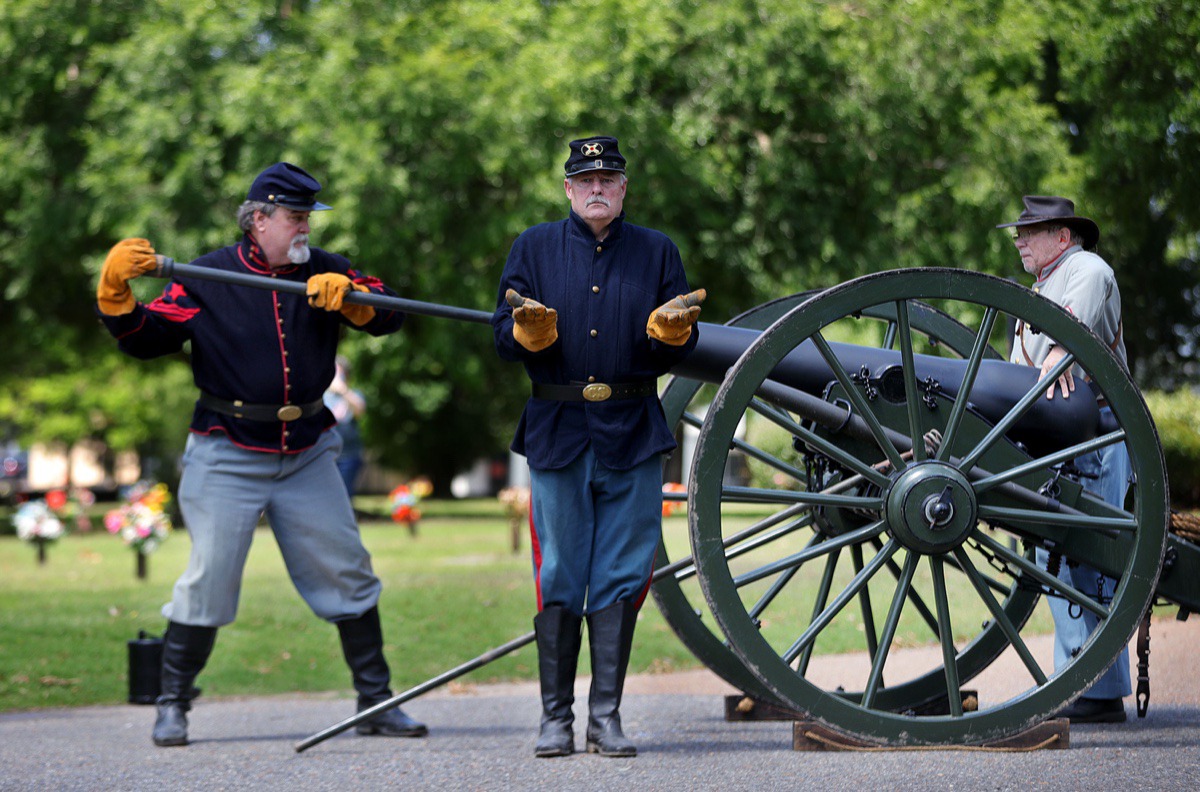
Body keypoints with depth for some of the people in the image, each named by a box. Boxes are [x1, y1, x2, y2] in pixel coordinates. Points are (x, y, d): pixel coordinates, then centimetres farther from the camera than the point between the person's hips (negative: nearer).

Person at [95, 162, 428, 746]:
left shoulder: (323, 272, 4)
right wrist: (116, 294, -24)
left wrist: (347, 296, -22)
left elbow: (389, 315, -4)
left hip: (306, 455, 4)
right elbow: (147, 338, -7)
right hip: (228, 456, -4)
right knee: (209, 579, -6)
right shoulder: (208, 278, -5)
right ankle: (172, 706, 9)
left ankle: (375, 703, 16)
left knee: (347, 574, 6)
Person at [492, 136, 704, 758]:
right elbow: (505, 340, 3)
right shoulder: (533, 249, 8)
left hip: (633, 441, 1)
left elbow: (674, 354, 8)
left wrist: (673, 328, -14)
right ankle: (555, 718, 8)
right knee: (559, 581, 2)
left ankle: (606, 717, 6)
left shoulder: (657, 253, 9)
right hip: (557, 434, -1)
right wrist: (529, 329, -18)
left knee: (621, 578, 1)